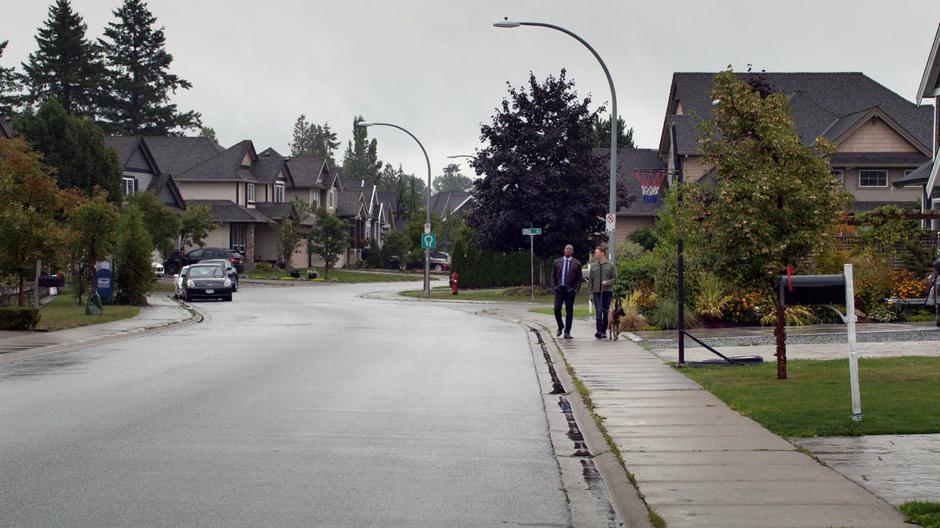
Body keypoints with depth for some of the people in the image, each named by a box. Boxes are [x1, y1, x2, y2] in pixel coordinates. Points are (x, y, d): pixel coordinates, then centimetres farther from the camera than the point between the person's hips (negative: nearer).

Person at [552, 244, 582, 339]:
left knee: (569, 311, -1)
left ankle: (567, 332, 3)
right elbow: (553, 276, 13)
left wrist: (576, 290, -4)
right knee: (557, 308, -9)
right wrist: (555, 286, 3)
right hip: (559, 289, 1)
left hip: (570, 290, -1)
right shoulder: (557, 262, 9)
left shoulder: (577, 264, 4)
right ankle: (560, 327, 14)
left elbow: (579, 279, 5)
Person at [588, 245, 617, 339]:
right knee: (598, 311, -13)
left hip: (607, 292, -1)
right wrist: (590, 292, 5)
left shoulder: (611, 266, 4)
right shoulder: (593, 267, 13)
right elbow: (590, 280, 14)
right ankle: (599, 331, -19)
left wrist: (607, 282, -15)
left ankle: (604, 331, 14)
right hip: (597, 292, 1)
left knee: (606, 312, 4)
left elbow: (615, 278, 1)